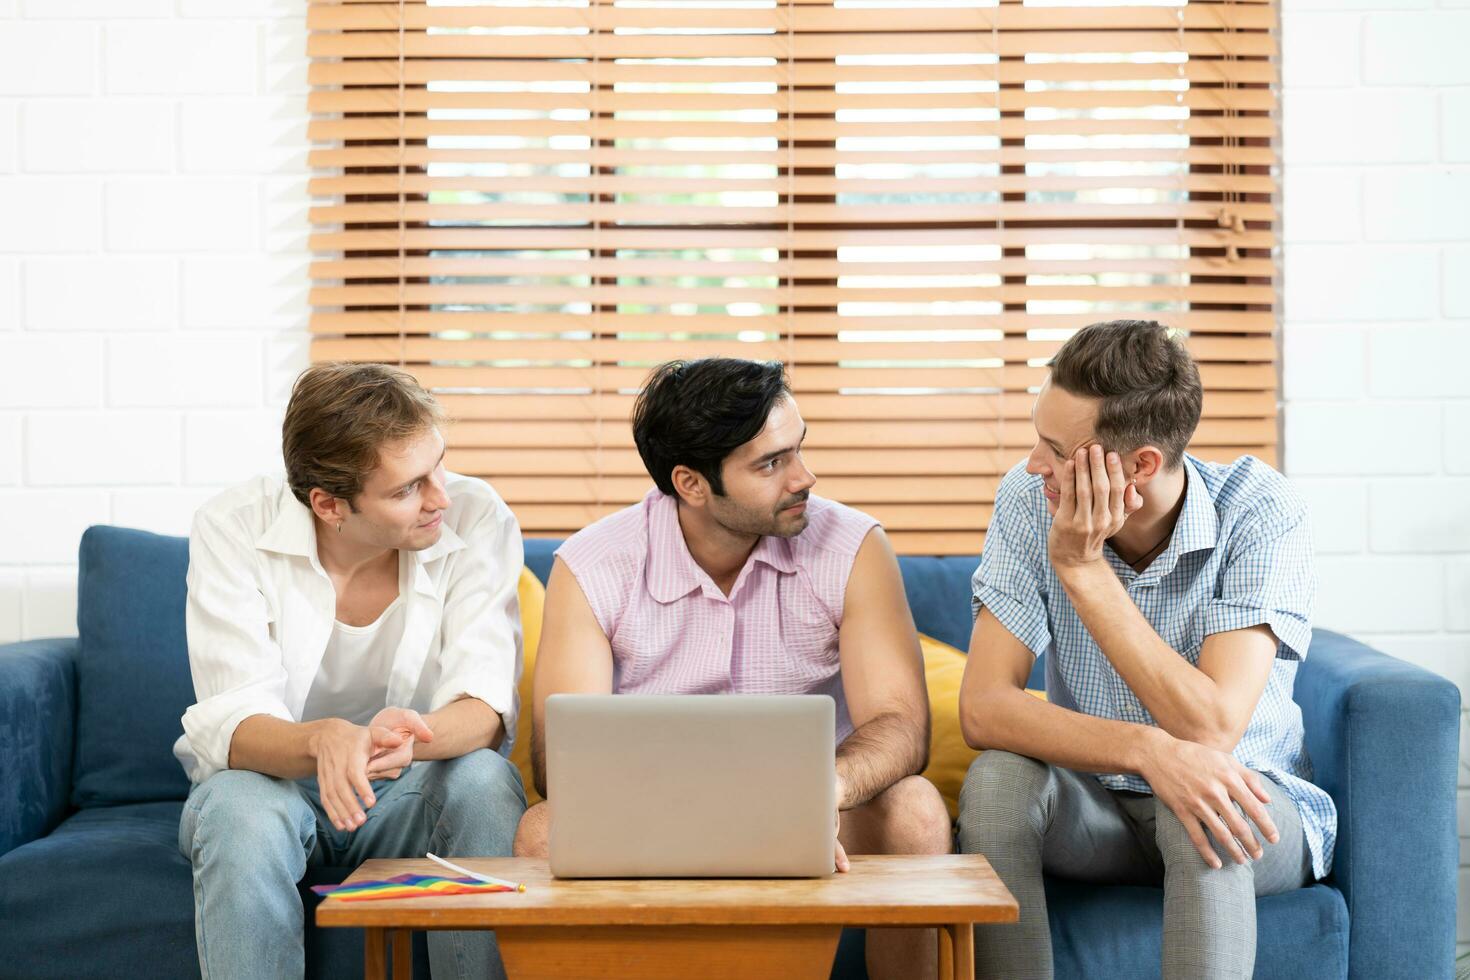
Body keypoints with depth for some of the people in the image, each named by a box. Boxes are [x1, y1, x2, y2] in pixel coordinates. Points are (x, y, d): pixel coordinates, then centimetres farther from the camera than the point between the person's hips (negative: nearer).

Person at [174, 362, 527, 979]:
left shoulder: (476, 519, -17)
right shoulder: (233, 529, -18)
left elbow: (486, 712, -23)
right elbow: (233, 725, -25)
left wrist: (409, 739, -47)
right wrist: (323, 741, -48)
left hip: (413, 789, 1)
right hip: (272, 776, -1)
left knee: (485, 780, -31)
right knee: (242, 808, -34)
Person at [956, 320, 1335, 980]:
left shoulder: (1260, 512, -21)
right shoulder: (1030, 500, -12)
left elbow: (1211, 729, -30)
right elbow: (982, 708, -21)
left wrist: (1082, 566, -31)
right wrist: (1144, 748, -36)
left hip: (1247, 804, -2)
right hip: (1094, 804, 3)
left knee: (1200, 815, -36)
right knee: (995, 783, -28)